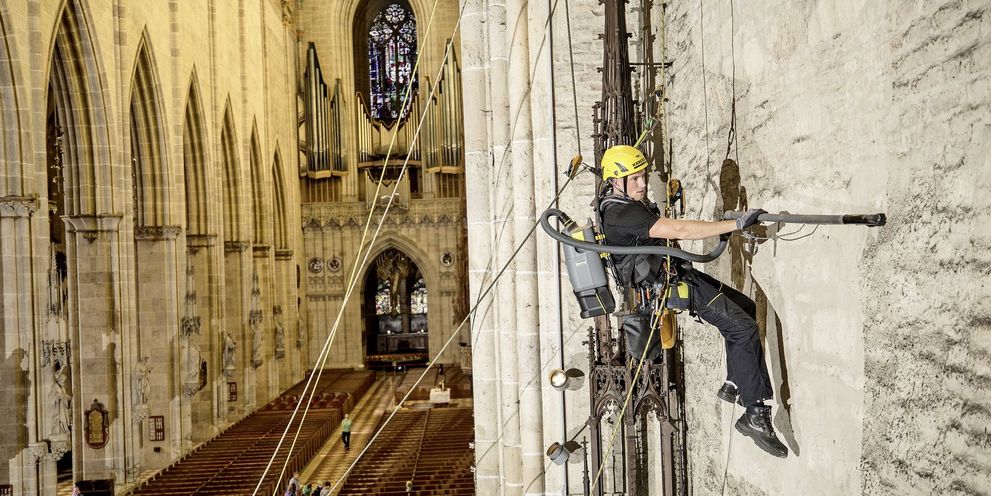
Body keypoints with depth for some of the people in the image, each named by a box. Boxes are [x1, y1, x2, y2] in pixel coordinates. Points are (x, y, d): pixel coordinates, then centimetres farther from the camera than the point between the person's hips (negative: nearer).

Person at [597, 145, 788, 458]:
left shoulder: (617, 204, 11)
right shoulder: (622, 213, -22)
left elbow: (667, 232, 23)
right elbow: (679, 230, -30)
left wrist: (717, 229, 14)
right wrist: (736, 224, -30)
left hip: (676, 273, 11)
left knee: (745, 307, 18)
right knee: (743, 329, -16)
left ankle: (733, 385, 23)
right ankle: (756, 415, -14)